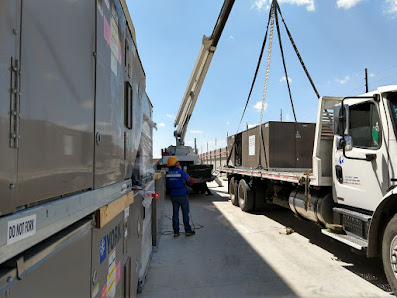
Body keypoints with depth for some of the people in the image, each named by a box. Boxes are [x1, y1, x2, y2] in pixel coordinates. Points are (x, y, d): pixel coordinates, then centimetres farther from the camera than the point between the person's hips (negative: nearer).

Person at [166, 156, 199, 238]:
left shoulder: (168, 173, 1)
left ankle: (176, 232, 12)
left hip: (173, 196, 5)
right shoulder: (181, 172, -14)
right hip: (182, 195, -4)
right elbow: (191, 180, -3)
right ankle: (187, 230, 14)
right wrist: (198, 180, 14)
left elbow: (167, 185, 10)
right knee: (185, 213, 7)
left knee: (175, 213, 9)